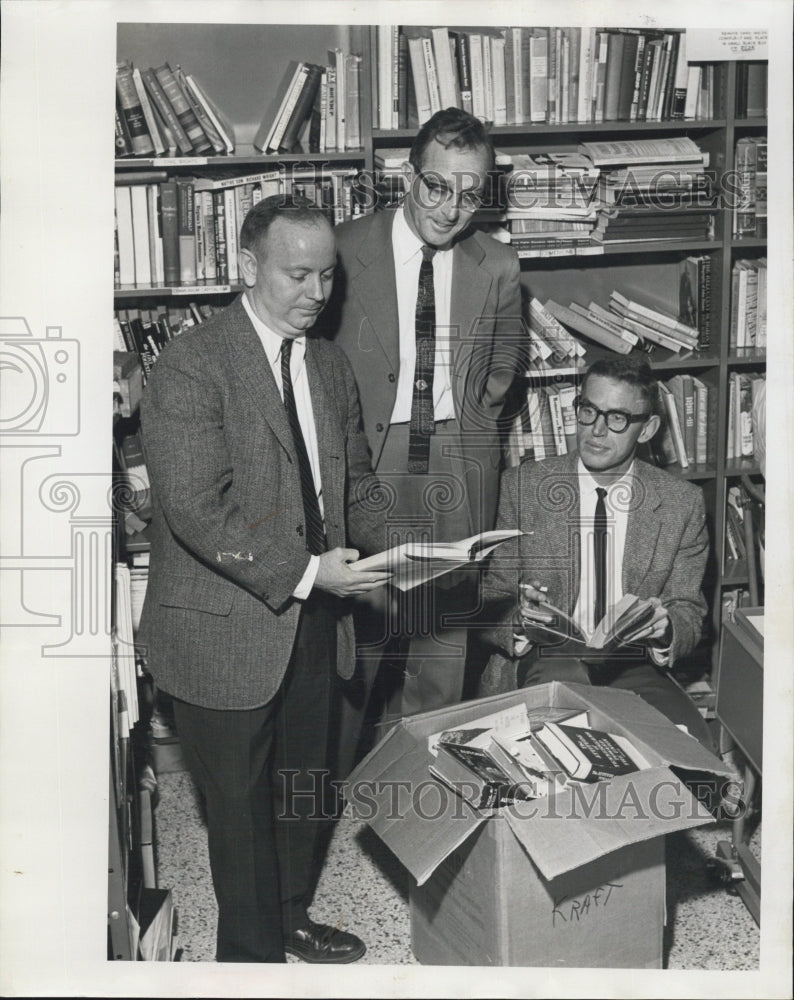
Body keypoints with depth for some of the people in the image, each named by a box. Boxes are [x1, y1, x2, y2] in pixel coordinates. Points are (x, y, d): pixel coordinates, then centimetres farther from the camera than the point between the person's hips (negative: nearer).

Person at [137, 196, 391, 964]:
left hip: (312, 617, 7)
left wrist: (385, 547, -3)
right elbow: (196, 507, -23)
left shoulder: (330, 366, 8)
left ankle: (291, 918, 45)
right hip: (225, 629, -7)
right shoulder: (190, 366, -16)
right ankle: (252, 952, 33)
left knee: (302, 785, 22)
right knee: (242, 805, 10)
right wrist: (305, 572, -26)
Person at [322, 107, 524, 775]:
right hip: (367, 466, -2)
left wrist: (467, 432, 12)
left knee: (444, 640, 12)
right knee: (351, 644, 3)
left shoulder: (497, 269, 3)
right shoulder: (346, 251, -6)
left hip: (457, 477, 3)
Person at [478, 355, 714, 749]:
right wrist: (520, 620, -21)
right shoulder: (521, 486, 2)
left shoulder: (682, 503, 6)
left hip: (634, 666, 2)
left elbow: (689, 614, 9)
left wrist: (664, 629, -15)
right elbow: (490, 600, 3)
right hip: (545, 659, -1)